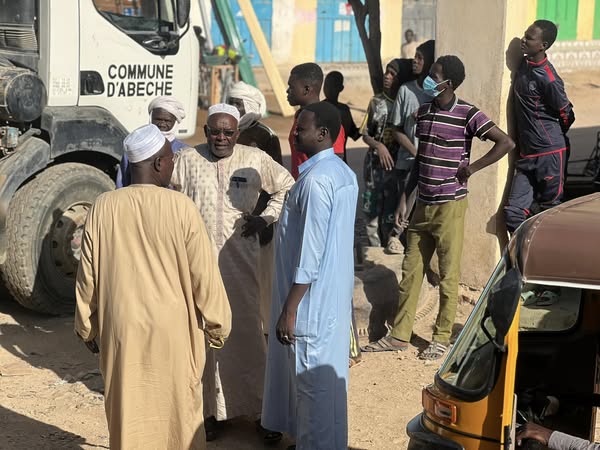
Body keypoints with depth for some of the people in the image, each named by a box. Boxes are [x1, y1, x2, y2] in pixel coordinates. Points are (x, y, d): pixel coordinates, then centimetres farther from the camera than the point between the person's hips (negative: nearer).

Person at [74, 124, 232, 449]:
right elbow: (204, 275, -8)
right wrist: (217, 325, 5)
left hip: (121, 329, 2)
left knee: (127, 412, 13)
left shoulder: (103, 207, -6)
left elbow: (87, 275, 2)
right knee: (178, 411, 13)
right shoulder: (180, 208, -13)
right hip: (172, 330, -2)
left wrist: (86, 328, 15)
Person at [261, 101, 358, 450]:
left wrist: (288, 311, -19)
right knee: (329, 377, 19)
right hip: (335, 297, 10)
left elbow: (309, 255, -23)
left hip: (312, 301, -10)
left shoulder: (316, 180, -21)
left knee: (312, 384, 1)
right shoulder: (344, 173, 8)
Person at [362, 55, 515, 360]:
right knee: (411, 270, 10)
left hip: (450, 205, -6)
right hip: (423, 204, 7)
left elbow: (506, 143, -16)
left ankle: (442, 338, 14)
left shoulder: (467, 114, -12)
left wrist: (472, 167, -16)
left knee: (448, 275, 3)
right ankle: (400, 335, 18)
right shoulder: (422, 112, 8)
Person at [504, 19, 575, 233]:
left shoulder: (548, 79, -17)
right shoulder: (524, 64, 6)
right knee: (514, 211, 1)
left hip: (549, 154, -7)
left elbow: (566, 116, -6)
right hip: (527, 154, 7)